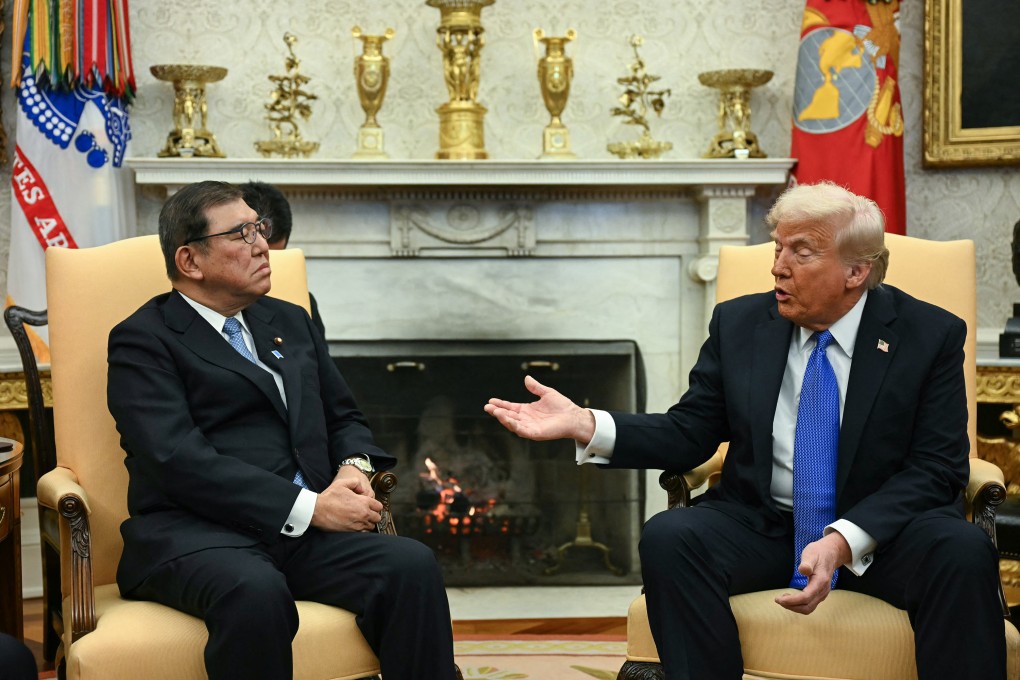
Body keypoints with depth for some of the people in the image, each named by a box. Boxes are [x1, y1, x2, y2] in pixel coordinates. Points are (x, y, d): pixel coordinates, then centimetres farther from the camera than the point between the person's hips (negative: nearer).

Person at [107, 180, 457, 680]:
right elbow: (180, 461, -11)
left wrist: (354, 468, 2)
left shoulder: (291, 322, 24)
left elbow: (345, 418, 28)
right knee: (255, 593, -38)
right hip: (196, 534, -5)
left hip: (307, 530, 5)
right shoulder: (142, 339, 2)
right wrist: (308, 506, -17)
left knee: (413, 566, -24)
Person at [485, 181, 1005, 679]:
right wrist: (584, 424, -13)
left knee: (962, 550, -33)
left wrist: (845, 541, -26)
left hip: (880, 530, -2)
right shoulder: (739, 324, 3)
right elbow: (688, 434, 5)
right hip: (762, 526, 2)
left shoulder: (932, 335, -4)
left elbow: (937, 468, -10)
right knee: (668, 537, -27)